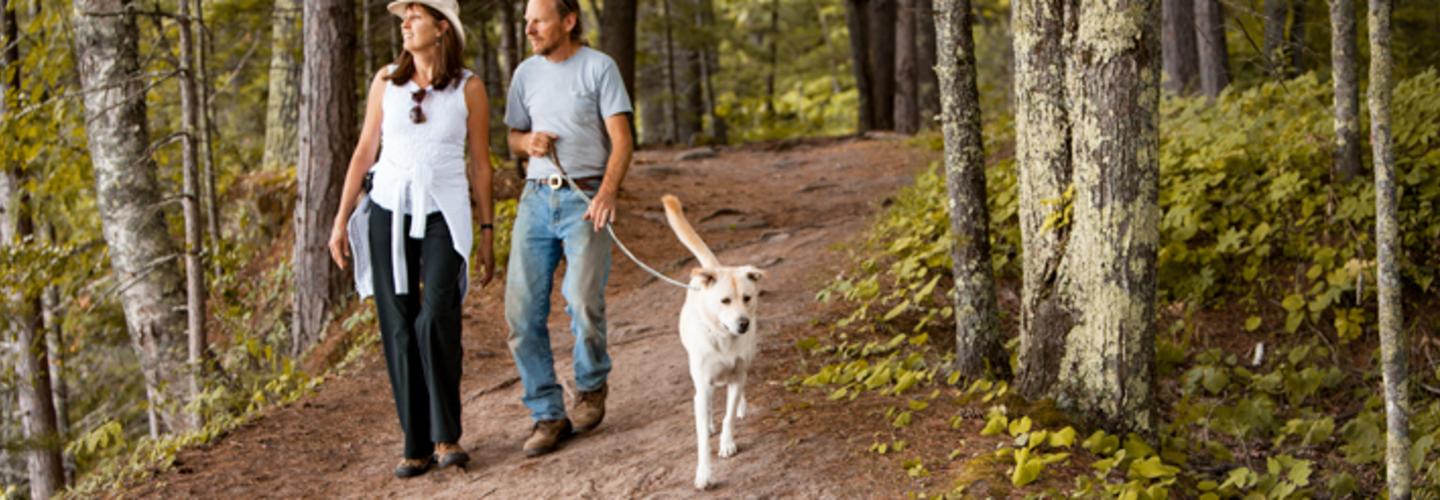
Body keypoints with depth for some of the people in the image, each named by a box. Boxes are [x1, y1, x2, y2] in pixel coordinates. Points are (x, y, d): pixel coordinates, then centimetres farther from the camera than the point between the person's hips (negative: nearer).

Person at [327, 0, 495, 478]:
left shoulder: (468, 87, 0)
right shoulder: (386, 80, 6)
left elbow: (481, 164, 4)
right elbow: (364, 152, 10)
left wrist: (487, 233, 2)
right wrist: (341, 219, 6)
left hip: (444, 215, -3)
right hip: (389, 211, 3)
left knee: (436, 318, -20)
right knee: (399, 329, 1)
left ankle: (445, 434, -7)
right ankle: (416, 444, 8)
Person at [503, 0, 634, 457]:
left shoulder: (599, 68, -3)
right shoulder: (526, 73, 12)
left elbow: (621, 139, -9)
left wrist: (607, 193, -24)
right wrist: (529, 142, -4)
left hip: (586, 200, -4)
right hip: (537, 197, 5)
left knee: (583, 302, -18)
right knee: (522, 311, -6)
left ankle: (591, 385, 12)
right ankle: (547, 415, 4)